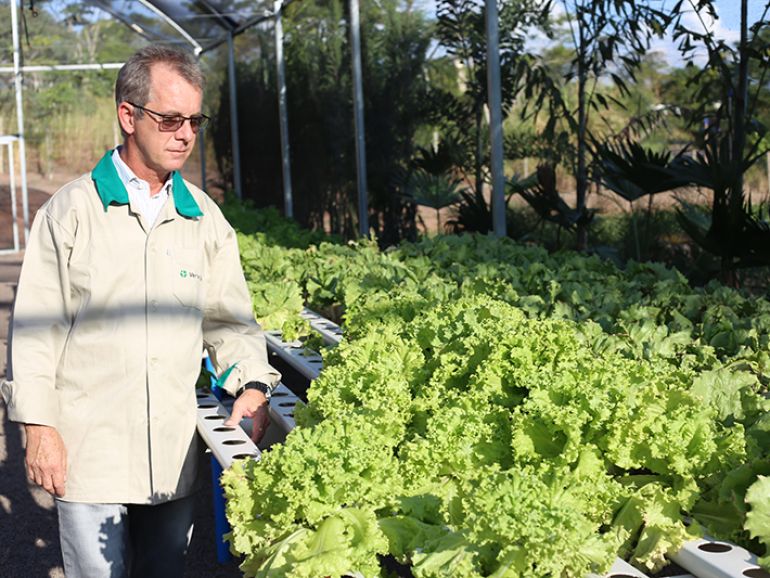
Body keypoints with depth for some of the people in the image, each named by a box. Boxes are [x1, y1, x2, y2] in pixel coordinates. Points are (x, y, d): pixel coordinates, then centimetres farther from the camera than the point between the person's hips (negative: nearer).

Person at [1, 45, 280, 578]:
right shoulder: (70, 212, -3)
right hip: (89, 449, -3)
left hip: (175, 451, 3)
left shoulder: (205, 218, 7)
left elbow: (228, 318, 11)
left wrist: (252, 383, -6)